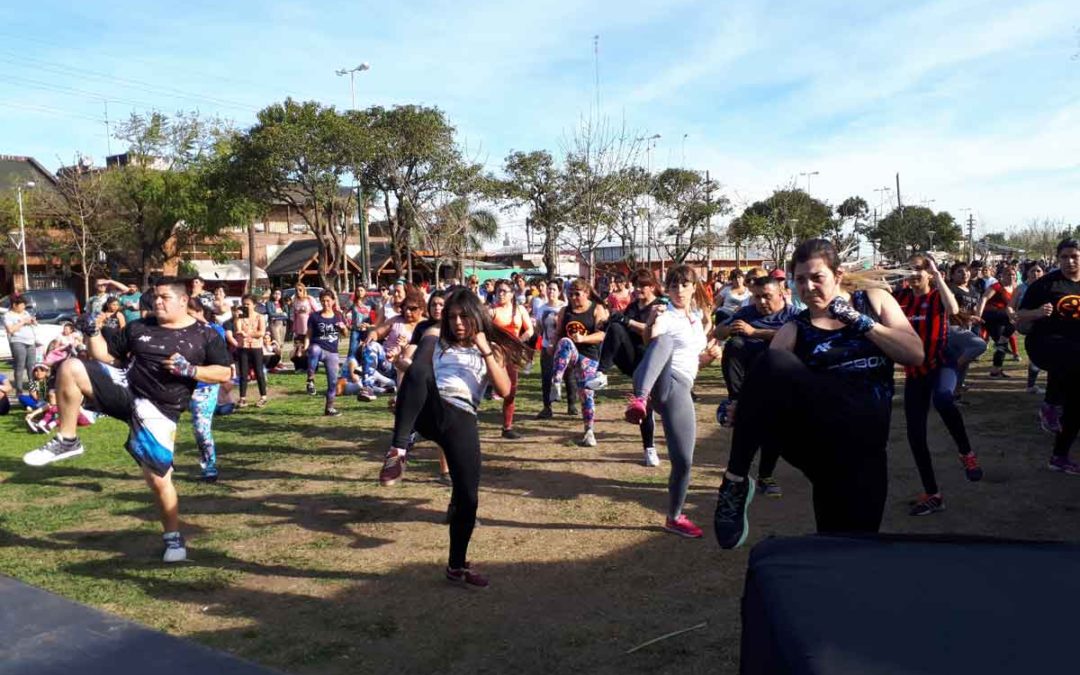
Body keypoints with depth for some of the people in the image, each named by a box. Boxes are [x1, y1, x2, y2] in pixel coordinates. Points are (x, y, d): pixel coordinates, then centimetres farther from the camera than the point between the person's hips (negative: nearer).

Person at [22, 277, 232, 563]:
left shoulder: (205, 335, 0)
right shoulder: (139, 327, 10)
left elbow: (224, 373, -3)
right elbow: (108, 358, 15)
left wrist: (189, 370, -17)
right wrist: (94, 334, -2)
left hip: (158, 410, -3)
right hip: (126, 388, 4)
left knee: (158, 478, -6)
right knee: (70, 368, -18)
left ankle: (174, 538, 15)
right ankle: (66, 441, -7)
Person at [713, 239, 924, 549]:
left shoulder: (874, 300, 14)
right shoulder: (795, 330, 11)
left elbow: (915, 354, 5)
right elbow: (766, 376, 1)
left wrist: (860, 321, -4)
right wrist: (738, 406, -20)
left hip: (865, 435, 1)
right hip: (819, 430, 0)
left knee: (854, 542, -7)